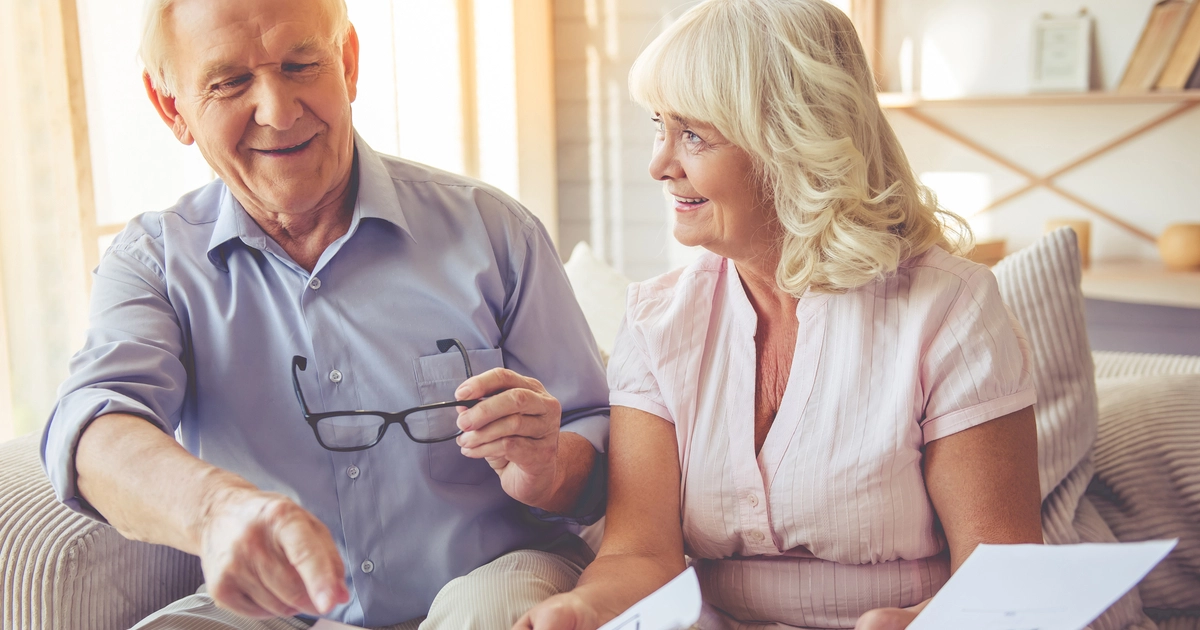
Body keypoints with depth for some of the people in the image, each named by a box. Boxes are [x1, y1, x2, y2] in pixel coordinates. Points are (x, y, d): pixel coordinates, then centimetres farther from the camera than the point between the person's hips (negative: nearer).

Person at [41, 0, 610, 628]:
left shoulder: (493, 230, -3)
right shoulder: (153, 259, 0)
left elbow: (599, 436, 0)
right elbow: (92, 422, -20)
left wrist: (547, 474, -25)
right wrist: (218, 509, -43)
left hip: (491, 573, 0)